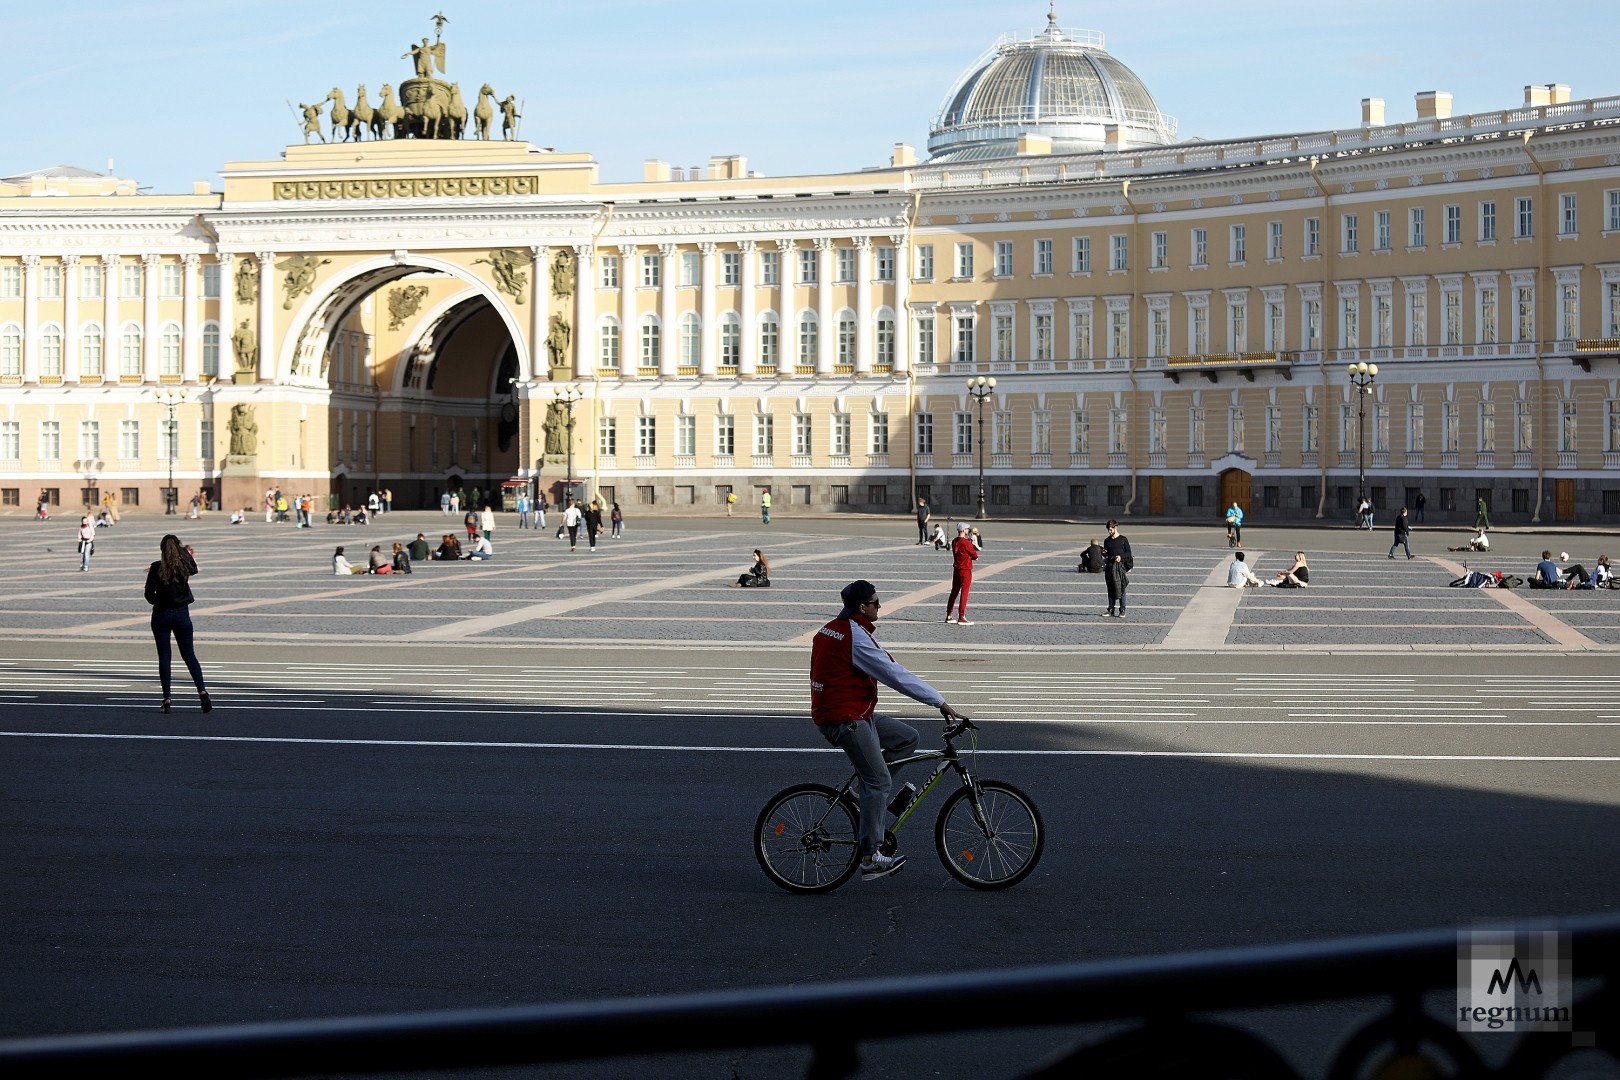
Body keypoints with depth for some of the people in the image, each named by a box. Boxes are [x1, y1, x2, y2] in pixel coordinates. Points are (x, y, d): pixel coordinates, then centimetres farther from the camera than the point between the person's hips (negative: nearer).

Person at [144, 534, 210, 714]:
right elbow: (193, 569, 20)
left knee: (164, 657, 4)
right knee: (189, 655, 9)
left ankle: (167, 698, 0)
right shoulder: (184, 566, -5)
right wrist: (190, 556, 36)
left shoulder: (156, 568, -11)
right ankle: (202, 691, -6)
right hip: (182, 614, 2)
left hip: (161, 615, -2)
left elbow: (149, 594, -8)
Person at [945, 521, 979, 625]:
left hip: (956, 569, 8)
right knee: (964, 593, -5)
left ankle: (948, 616, 19)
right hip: (966, 571, -8)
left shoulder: (954, 542, 6)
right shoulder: (966, 543, -17)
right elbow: (975, 556, -10)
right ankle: (961, 617, -8)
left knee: (954, 593, 14)